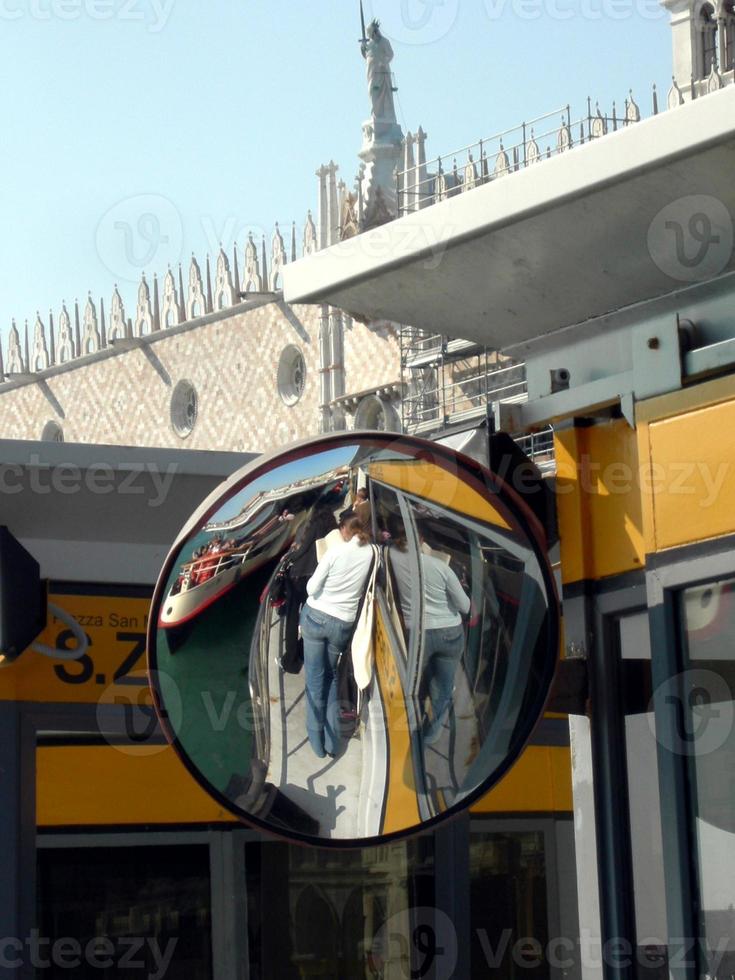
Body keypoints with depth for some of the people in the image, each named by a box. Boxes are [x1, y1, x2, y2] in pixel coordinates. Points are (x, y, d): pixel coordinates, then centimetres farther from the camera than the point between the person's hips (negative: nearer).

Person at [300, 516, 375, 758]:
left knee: (315, 677, 6)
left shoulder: (336, 550, -12)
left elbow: (312, 588, -9)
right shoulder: (370, 553, -3)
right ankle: (332, 741, 11)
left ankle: (317, 742, 7)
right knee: (331, 676, 18)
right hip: (343, 624, 3)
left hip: (316, 616, -3)